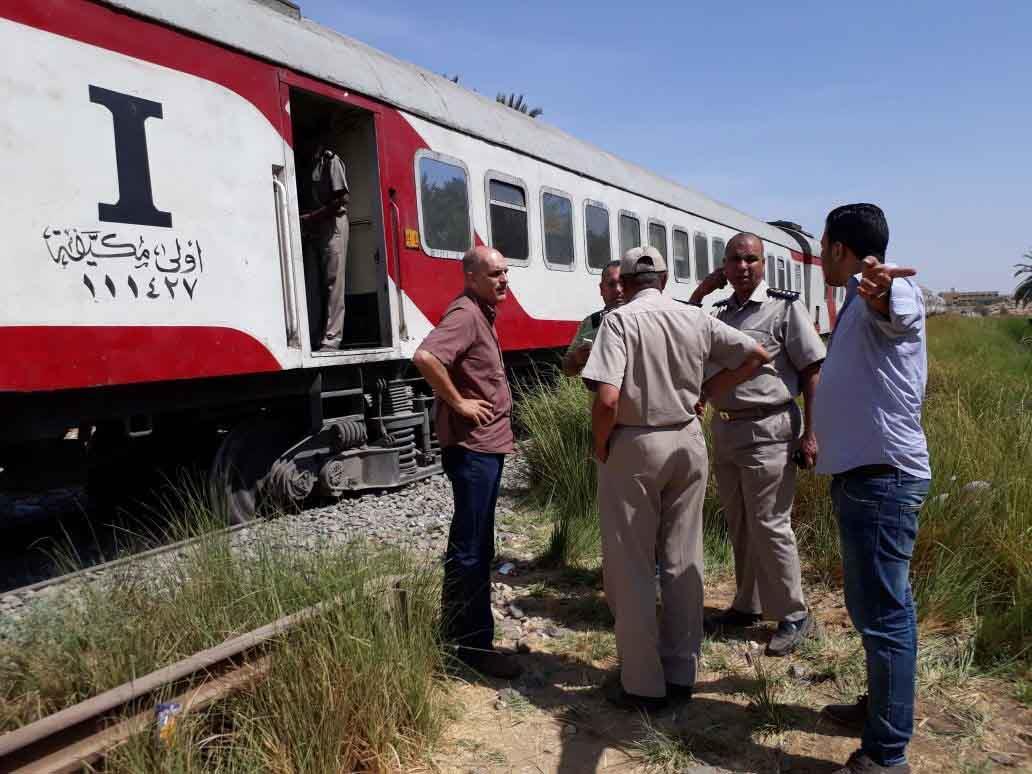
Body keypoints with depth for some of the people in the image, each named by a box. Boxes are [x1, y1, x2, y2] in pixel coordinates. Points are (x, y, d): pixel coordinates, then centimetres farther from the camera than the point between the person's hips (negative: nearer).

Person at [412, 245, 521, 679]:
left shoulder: (482, 314, 14)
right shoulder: (465, 314, -17)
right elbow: (425, 357, -34)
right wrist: (458, 403, -24)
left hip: (485, 446, 11)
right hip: (473, 447, -10)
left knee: (470, 542, 19)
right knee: (473, 547, -2)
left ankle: (456, 628, 34)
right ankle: (474, 644, 9)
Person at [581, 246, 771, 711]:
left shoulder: (620, 320, -13)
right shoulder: (696, 319, 3)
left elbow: (607, 399, -23)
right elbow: (756, 355, 11)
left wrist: (600, 446, -6)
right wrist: (706, 391, 12)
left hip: (634, 447, -5)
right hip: (687, 443, 5)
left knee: (631, 567, 6)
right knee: (683, 561, 14)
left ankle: (643, 685, 14)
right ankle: (681, 673, 24)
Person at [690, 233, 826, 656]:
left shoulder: (784, 307, -6)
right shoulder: (720, 312, 12)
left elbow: (812, 370, -9)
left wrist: (810, 433, -14)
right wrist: (701, 291, 5)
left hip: (767, 432, -6)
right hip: (724, 429, 7)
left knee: (768, 526, -2)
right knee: (738, 525, 15)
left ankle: (793, 615, 14)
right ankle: (747, 605, 30)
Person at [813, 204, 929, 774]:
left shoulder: (893, 289, -13)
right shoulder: (857, 303, 18)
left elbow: (894, 307, -40)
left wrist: (880, 287, -62)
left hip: (881, 475, -11)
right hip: (863, 473, 11)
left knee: (882, 613, -5)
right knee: (875, 604, 22)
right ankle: (883, 705, 40)